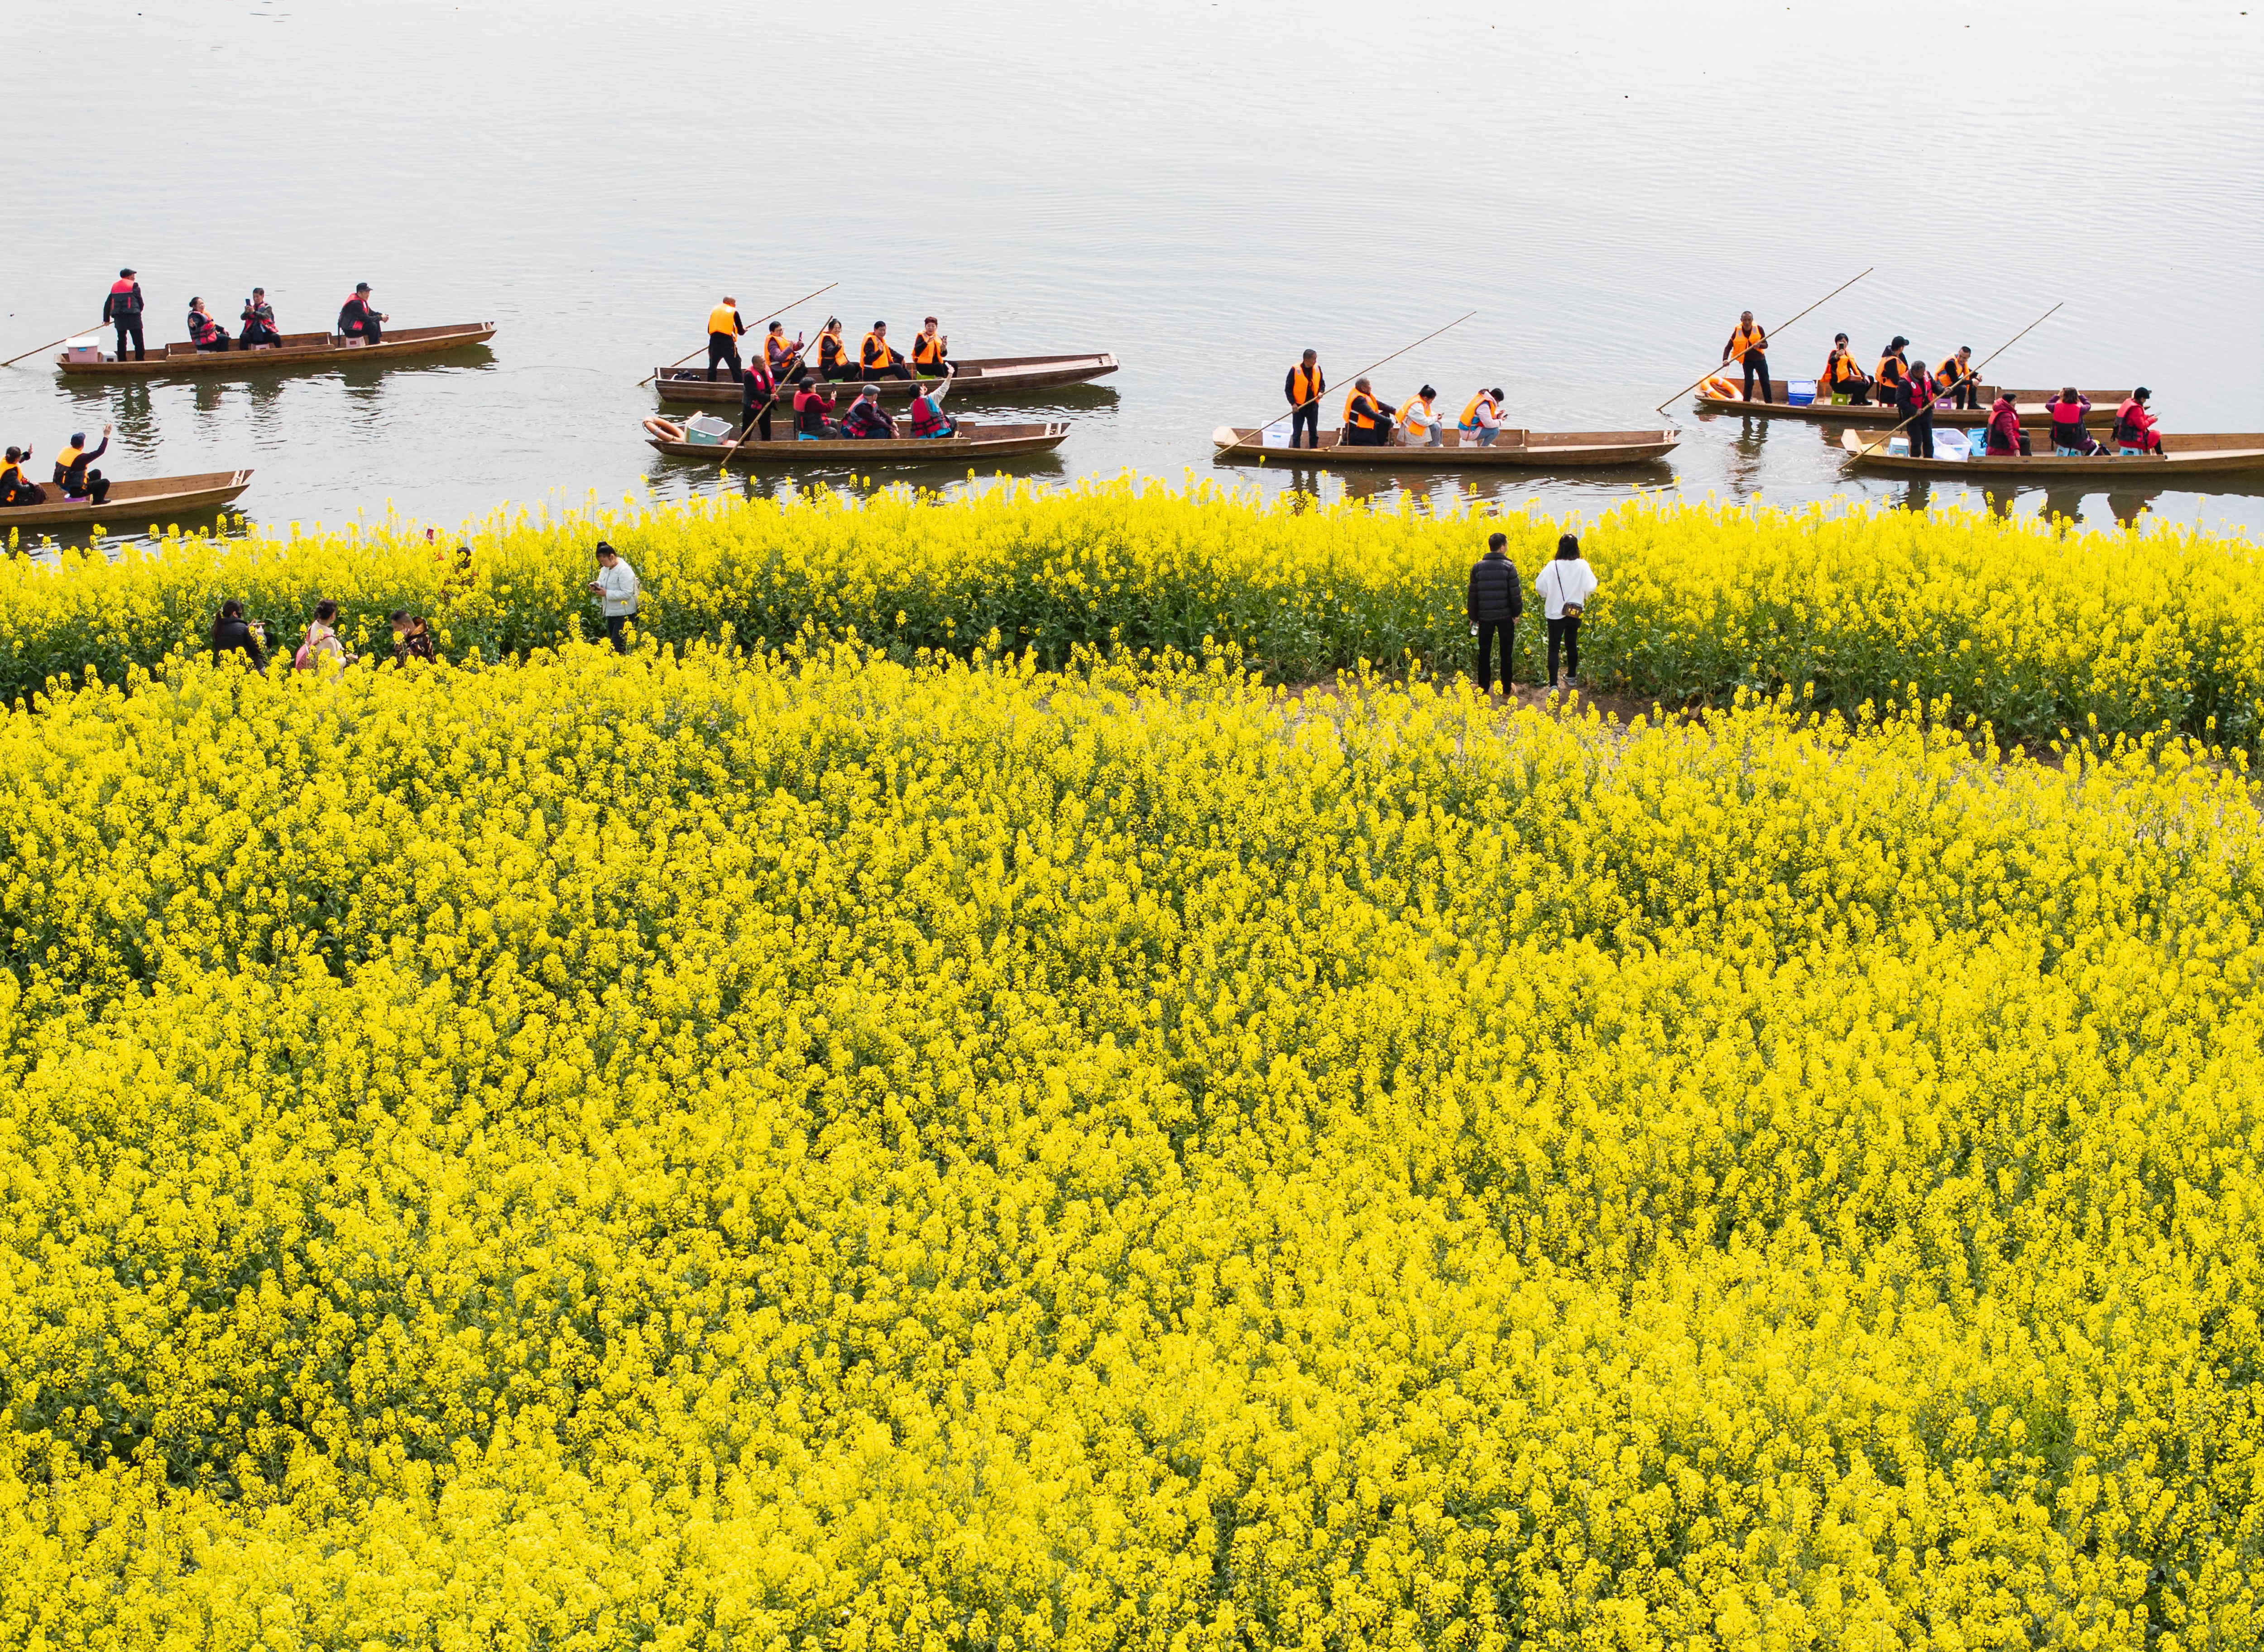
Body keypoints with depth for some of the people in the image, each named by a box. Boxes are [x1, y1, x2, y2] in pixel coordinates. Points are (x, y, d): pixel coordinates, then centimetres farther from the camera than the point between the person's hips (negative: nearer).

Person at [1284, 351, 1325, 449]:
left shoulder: (1317, 368, 0)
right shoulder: (1295, 370, -13)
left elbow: (1322, 383, 15)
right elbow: (1288, 388, -7)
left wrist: (1321, 392, -6)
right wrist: (1293, 403, -14)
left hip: (1313, 405, 4)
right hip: (1299, 406, -4)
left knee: (1314, 432, 11)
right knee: (1297, 433, 3)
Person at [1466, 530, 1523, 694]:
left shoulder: (1478, 567, -1)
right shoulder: (1509, 567, -10)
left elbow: (1473, 595, 3)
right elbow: (1515, 593, -12)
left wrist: (1473, 617, 10)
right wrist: (1517, 613, 0)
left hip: (1485, 616, 2)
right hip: (1505, 616, -2)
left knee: (1484, 652, 12)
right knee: (1506, 653, 9)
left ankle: (1484, 687, 16)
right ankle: (1506, 688, 14)